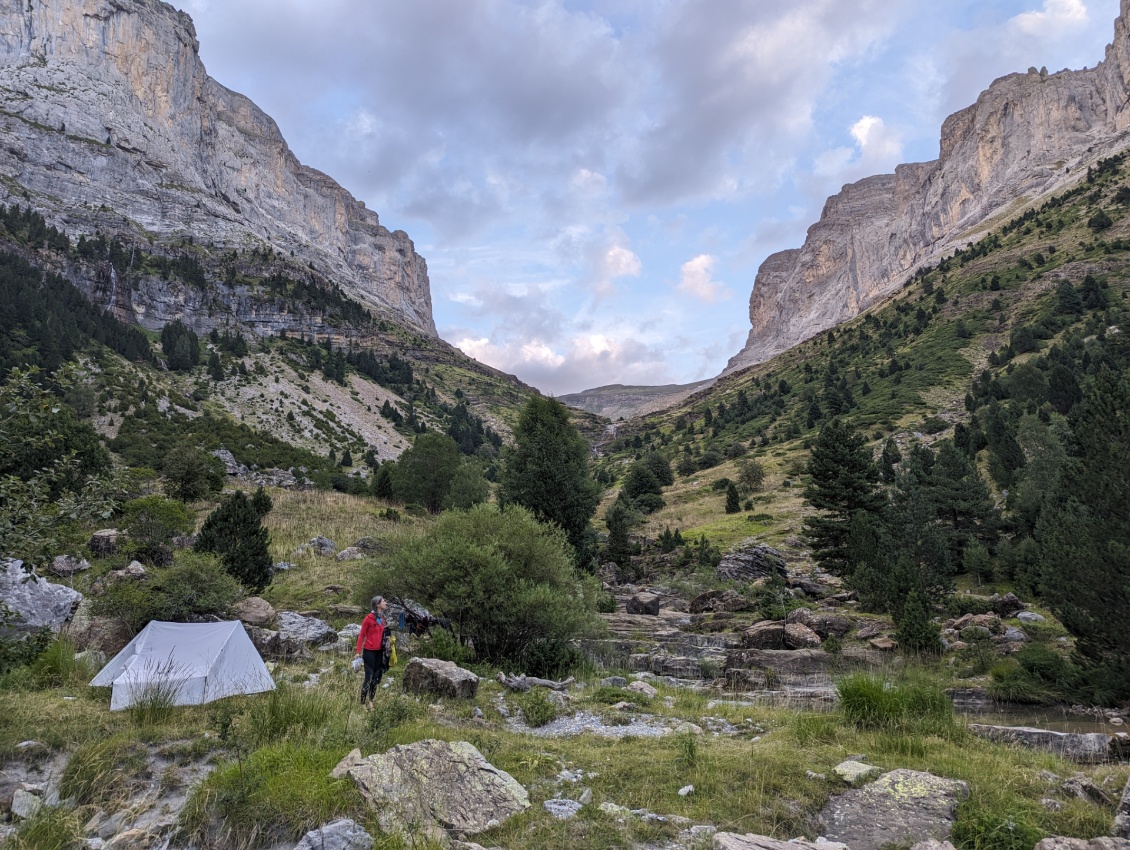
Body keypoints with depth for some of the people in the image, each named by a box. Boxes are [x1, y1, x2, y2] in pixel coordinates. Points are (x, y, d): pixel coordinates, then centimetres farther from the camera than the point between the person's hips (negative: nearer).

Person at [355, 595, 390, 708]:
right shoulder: (369, 618, -13)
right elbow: (361, 635, -8)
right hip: (369, 651, -7)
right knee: (368, 677, -4)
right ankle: (362, 703, 7)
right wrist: (358, 651, -10)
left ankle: (370, 701, 21)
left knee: (376, 677, 10)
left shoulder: (382, 618, 7)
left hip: (379, 651, 7)